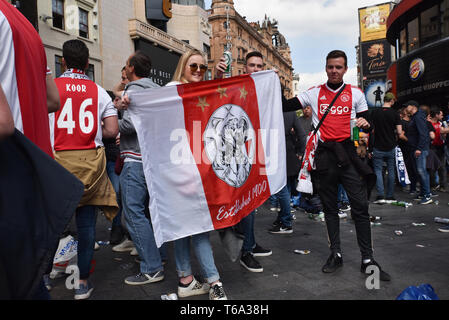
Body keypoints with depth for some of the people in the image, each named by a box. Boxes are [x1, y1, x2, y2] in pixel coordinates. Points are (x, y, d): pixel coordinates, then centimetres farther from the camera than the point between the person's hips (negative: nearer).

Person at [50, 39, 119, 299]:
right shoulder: (99, 91, 3)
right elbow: (112, 131, -2)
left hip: (56, 160, -1)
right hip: (89, 162, 1)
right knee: (86, 223, 7)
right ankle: (83, 283, 17)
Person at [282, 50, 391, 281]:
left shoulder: (355, 93, 8)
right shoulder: (314, 93, 8)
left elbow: (366, 121, 11)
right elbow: (286, 106, 3)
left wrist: (365, 123, -11)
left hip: (347, 153, -1)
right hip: (324, 155, 1)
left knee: (360, 206, -4)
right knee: (330, 207, 8)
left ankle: (367, 259, 7)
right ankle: (336, 254, 20)